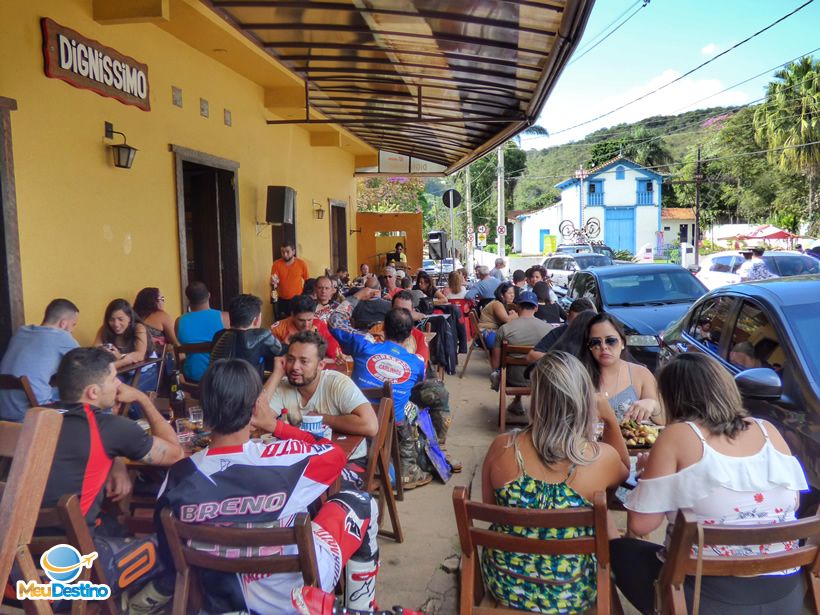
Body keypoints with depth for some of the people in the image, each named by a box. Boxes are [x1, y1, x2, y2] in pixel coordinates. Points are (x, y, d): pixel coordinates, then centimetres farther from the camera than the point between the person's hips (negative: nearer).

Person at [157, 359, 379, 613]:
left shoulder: (179, 476, -19)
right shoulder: (284, 458, -28)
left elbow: (169, 552, -4)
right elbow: (336, 453, -6)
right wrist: (277, 426, -4)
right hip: (301, 591, -3)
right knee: (359, 503, 17)